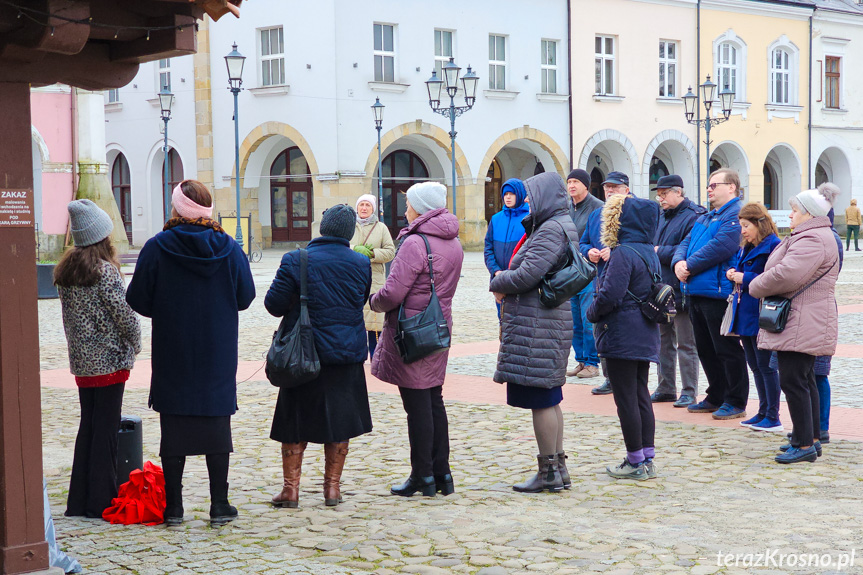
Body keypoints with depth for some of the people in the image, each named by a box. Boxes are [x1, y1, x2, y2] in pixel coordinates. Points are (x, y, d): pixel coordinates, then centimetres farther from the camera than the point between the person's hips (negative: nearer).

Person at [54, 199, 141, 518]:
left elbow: (68, 316, 11)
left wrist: (78, 346, 16)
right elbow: (125, 314, -12)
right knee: (106, 429, 0)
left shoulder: (64, 271, 7)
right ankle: (101, 500, 3)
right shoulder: (105, 271, -15)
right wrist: (135, 344, 4)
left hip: (81, 361, 7)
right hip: (109, 359, -7)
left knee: (88, 427, 14)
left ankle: (79, 500, 17)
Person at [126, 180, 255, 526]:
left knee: (173, 426, 7)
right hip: (218, 355, 1)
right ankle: (219, 507, 9)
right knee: (216, 424, 8)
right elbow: (245, 296, 2)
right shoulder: (228, 248, -5)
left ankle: (173, 507, 10)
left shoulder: (157, 248, -9)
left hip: (172, 354, -1)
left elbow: (138, 300, -6)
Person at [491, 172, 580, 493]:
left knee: (541, 399, -5)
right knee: (548, 399, 14)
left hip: (537, 326, -11)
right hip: (547, 320, 11)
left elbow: (528, 275, -22)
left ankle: (549, 472, 1)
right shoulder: (557, 226, 18)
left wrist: (497, 284, -3)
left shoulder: (551, 230, -15)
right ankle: (558, 468, 21)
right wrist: (506, 282, 5)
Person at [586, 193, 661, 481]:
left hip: (621, 335, -9)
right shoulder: (649, 252, 11)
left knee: (625, 398, -2)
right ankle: (647, 459, 17)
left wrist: (592, 313, -4)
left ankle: (636, 462, 3)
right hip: (645, 336, 9)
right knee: (641, 395, 14)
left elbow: (610, 295, -23)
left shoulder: (622, 254, -17)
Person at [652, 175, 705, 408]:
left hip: (680, 290, -9)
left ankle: (689, 392, 5)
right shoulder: (664, 216, 15)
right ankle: (666, 388, 23)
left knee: (685, 344, -2)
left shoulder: (693, 216, -13)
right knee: (664, 341, 14)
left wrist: (660, 252, -16)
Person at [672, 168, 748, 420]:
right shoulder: (705, 218, 21)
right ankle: (716, 397, 26)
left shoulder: (736, 215, -10)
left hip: (718, 293, -10)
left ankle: (736, 402, 6)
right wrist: (679, 262, -6)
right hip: (696, 293, 10)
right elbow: (686, 243, 16)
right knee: (705, 349, 15)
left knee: (726, 350, -2)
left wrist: (690, 266, -16)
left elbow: (720, 246, -21)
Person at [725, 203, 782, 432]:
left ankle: (773, 417, 4)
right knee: (755, 365, 14)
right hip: (745, 314, 9)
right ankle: (763, 413, 23)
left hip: (761, 316, -9)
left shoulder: (773, 246, -14)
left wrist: (745, 278, -19)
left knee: (765, 366, -3)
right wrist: (731, 273, 4)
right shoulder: (746, 248, 15)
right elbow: (737, 266, 27)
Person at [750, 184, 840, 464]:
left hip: (801, 325, -11)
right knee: (804, 380, 15)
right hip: (804, 326, 11)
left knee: (793, 381, -9)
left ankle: (805, 445, -6)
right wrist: (762, 284, 12)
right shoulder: (811, 236, 19)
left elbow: (787, 274, -28)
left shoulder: (812, 240, -19)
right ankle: (812, 438, 22)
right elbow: (788, 271, 27)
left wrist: (756, 286, -11)